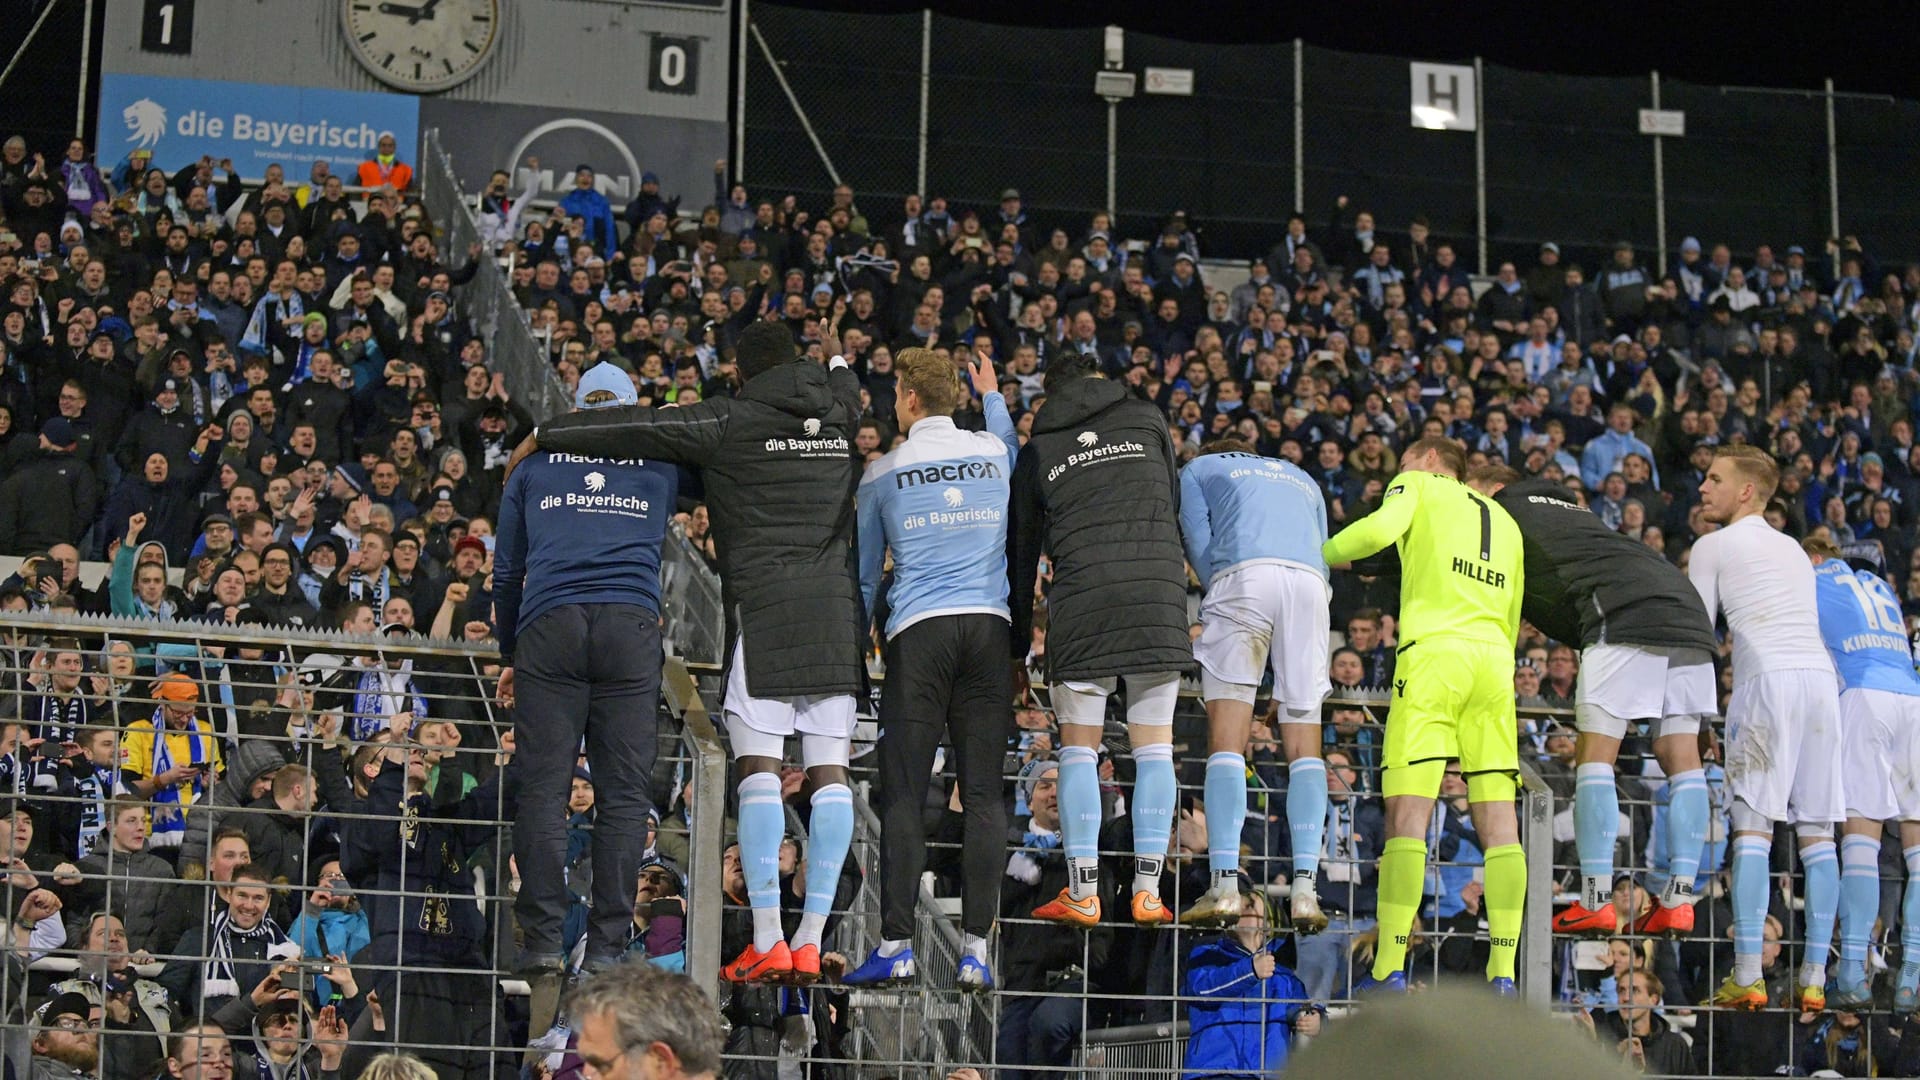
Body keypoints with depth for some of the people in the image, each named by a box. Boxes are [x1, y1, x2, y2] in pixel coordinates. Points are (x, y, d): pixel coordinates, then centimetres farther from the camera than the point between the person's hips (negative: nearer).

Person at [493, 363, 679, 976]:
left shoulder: (534, 469, 21)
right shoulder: (659, 466, 20)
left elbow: (506, 573, 22)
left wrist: (509, 656, 29)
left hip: (549, 626, 0)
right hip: (631, 626, 0)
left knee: (544, 787, -2)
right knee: (624, 791, -1)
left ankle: (542, 940, -8)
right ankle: (607, 945, -6)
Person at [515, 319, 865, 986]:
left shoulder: (732, 422, 1)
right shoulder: (842, 414, 14)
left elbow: (638, 427, -1)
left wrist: (542, 436, 10)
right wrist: (837, 360, 62)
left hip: (763, 610, -4)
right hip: (836, 609, 4)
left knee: (759, 769, -7)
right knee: (829, 773, 0)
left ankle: (767, 940, -14)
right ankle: (811, 941, -4)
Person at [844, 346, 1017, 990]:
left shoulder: (883, 472, 6)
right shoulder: (994, 451, 9)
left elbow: (863, 573, 14)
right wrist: (991, 394, 53)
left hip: (918, 632, -2)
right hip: (989, 626, 2)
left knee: (903, 792, -3)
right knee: (983, 792, 0)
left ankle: (896, 944, -8)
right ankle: (976, 948, -5)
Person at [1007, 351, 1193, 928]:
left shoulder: (1036, 451, 15)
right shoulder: (1146, 418, 15)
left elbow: (1022, 552, 17)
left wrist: (1017, 648, 22)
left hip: (1080, 599, 0)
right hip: (1159, 593, 1)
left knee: (1078, 749, 4)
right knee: (1154, 745, 4)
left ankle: (1082, 892, -1)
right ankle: (1148, 891, 1)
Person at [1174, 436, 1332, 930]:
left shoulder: (1196, 470, 27)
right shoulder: (1303, 480, 38)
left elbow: (1199, 544, 12)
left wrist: (1224, 609, 16)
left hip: (1244, 574, -3)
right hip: (1310, 582, 3)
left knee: (1226, 741, -5)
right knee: (1304, 747, 3)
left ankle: (1225, 886, -15)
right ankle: (1305, 887, -9)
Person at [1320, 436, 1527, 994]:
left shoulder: (1418, 486, 13)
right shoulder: (1505, 521, 29)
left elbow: (1380, 529, -8)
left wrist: (1324, 554, 7)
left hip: (1433, 649, -5)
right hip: (1493, 660, 5)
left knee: (1407, 813, -9)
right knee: (1499, 822, 1)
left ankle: (1388, 968, -16)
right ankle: (1502, 973, -5)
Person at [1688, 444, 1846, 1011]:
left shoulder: (1713, 545, 8)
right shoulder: (1793, 549, 27)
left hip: (1769, 679, -6)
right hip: (1822, 674, 6)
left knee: (1753, 826, -8)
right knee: (1817, 832, 4)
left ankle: (1747, 975, -15)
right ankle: (1815, 977, 2)